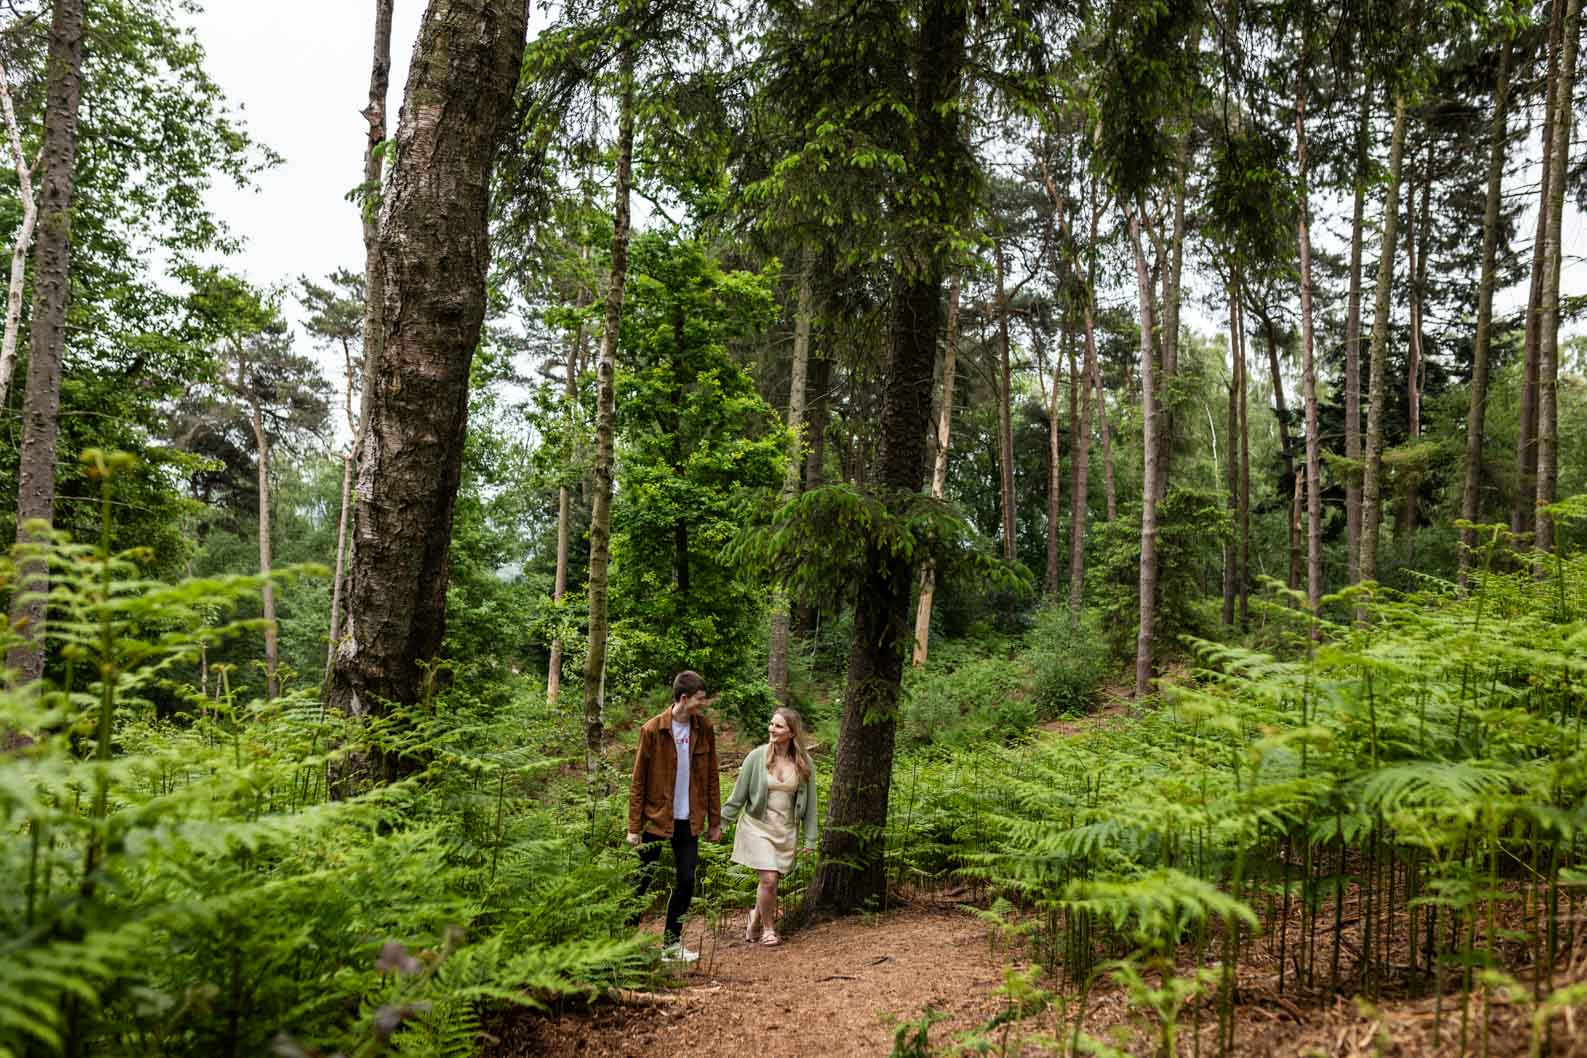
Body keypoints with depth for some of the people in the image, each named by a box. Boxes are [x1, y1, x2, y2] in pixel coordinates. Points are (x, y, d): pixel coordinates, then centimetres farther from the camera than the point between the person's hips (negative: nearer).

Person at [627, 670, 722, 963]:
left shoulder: (704, 728, 0)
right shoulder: (652, 729, -12)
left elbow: (711, 777, 6)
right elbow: (638, 782, -8)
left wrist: (715, 821, 6)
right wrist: (634, 827, -9)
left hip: (689, 820, 4)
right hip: (656, 818, -4)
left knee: (687, 881, 4)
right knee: (643, 881, 5)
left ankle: (671, 944, 17)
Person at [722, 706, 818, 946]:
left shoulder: (805, 764, -2)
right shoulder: (757, 757, -8)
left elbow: (809, 802, 4)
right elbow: (738, 795, -1)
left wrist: (810, 838, 4)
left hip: (786, 831, 2)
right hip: (758, 826, -2)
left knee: (772, 882, 4)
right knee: (769, 879, -12)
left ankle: (755, 919, 32)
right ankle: (768, 928, 12)